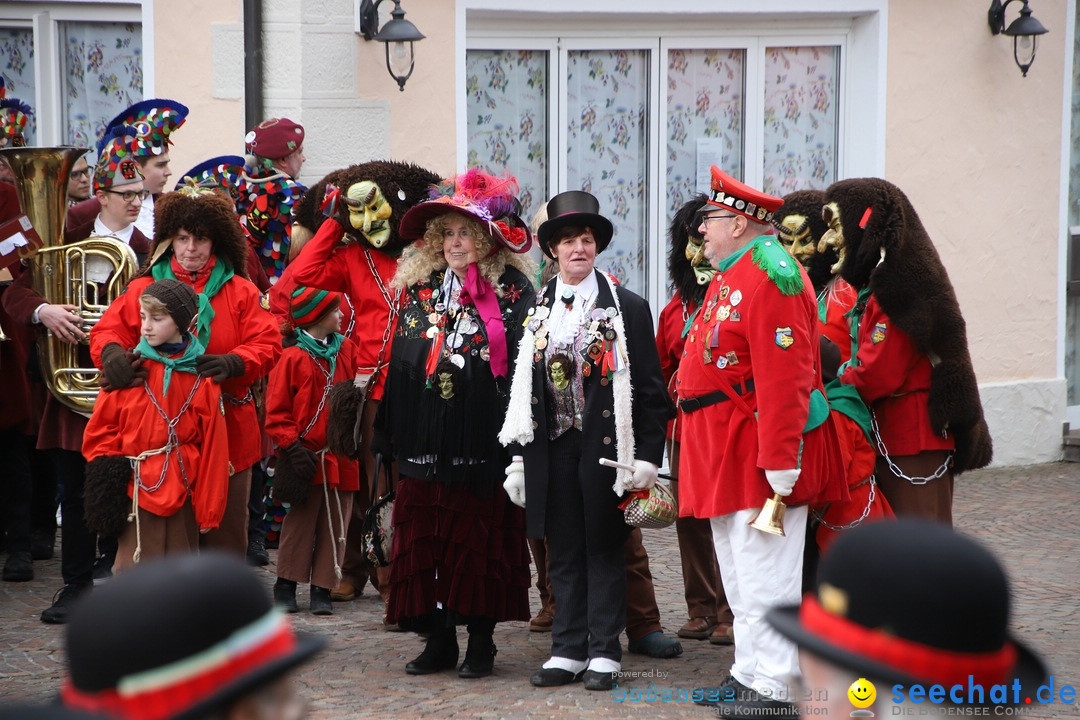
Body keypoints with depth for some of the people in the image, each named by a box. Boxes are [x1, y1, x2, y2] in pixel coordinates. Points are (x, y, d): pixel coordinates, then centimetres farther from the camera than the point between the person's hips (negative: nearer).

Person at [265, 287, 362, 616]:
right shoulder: (293, 358, -8)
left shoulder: (345, 350, 10)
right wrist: (292, 446, -13)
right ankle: (286, 584, 14)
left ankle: (322, 589, 11)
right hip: (307, 455, -5)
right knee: (301, 520, 1)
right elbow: (276, 411, -7)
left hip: (340, 454, 5)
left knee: (335, 524, 4)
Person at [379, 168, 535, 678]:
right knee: (424, 537, 4)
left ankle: (480, 641, 11)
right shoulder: (420, 288, 13)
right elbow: (399, 363, 14)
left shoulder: (511, 289, -1)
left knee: (482, 538, 2)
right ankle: (439, 638, 14)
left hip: (484, 440, -4)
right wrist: (388, 434, 9)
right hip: (425, 439, 4)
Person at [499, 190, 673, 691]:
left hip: (605, 444, -3)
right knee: (563, 551, 7)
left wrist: (648, 456, -7)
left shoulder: (628, 308, 1)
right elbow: (521, 389, 9)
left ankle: (604, 652, 9)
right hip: (552, 447, 3)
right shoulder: (535, 312, 9)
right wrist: (517, 457, 4)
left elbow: (650, 388, -1)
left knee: (604, 549, 3)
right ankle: (568, 650, 14)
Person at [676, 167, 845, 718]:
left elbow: (785, 378, -23)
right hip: (724, 450, 11)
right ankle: (748, 674, 26)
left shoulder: (770, 277, -16)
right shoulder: (730, 276, 16)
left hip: (758, 454, -11)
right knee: (738, 575, 17)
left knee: (763, 578, -6)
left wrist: (779, 464, -26)